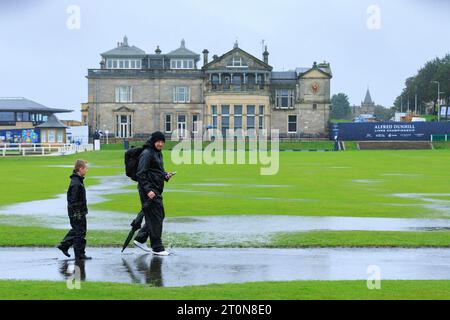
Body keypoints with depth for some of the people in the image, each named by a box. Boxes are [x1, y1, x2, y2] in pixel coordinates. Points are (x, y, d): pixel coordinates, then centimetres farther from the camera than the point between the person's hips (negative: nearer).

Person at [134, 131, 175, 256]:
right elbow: (140, 174, -18)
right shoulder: (147, 153, -14)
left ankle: (140, 239, 24)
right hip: (149, 190, -10)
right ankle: (157, 248, 3)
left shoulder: (158, 153, 15)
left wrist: (165, 175, 6)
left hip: (157, 190, 10)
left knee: (159, 216, 14)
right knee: (155, 218, -5)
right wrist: (148, 190, -23)